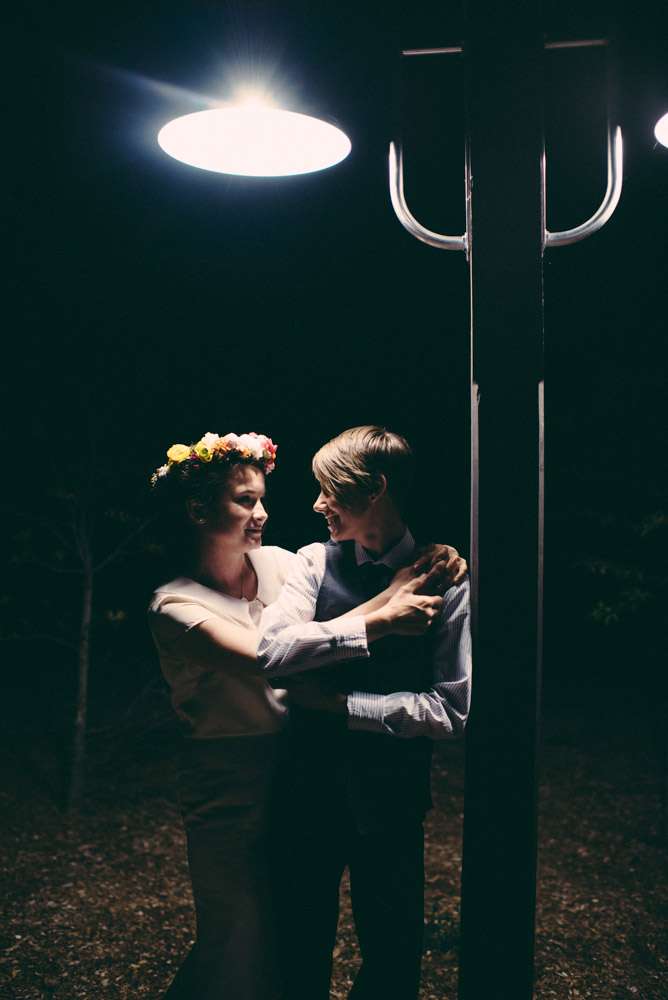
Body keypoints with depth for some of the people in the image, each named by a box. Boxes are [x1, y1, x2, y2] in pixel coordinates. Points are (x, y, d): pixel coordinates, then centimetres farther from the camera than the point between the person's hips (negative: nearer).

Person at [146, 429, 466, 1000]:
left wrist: (427, 566, -22)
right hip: (231, 781, -6)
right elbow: (267, 657, -32)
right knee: (243, 937, 8)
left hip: (296, 768, 6)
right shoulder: (176, 605, -18)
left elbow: (344, 594, -4)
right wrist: (379, 617, -34)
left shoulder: (275, 563, -1)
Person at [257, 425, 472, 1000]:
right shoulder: (315, 563, -3)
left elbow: (454, 709, -14)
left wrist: (340, 705, -15)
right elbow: (272, 651, -18)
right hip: (311, 787, 2)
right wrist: (376, 622, -24)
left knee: (392, 952, 15)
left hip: (392, 796, -2)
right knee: (301, 942, 18)